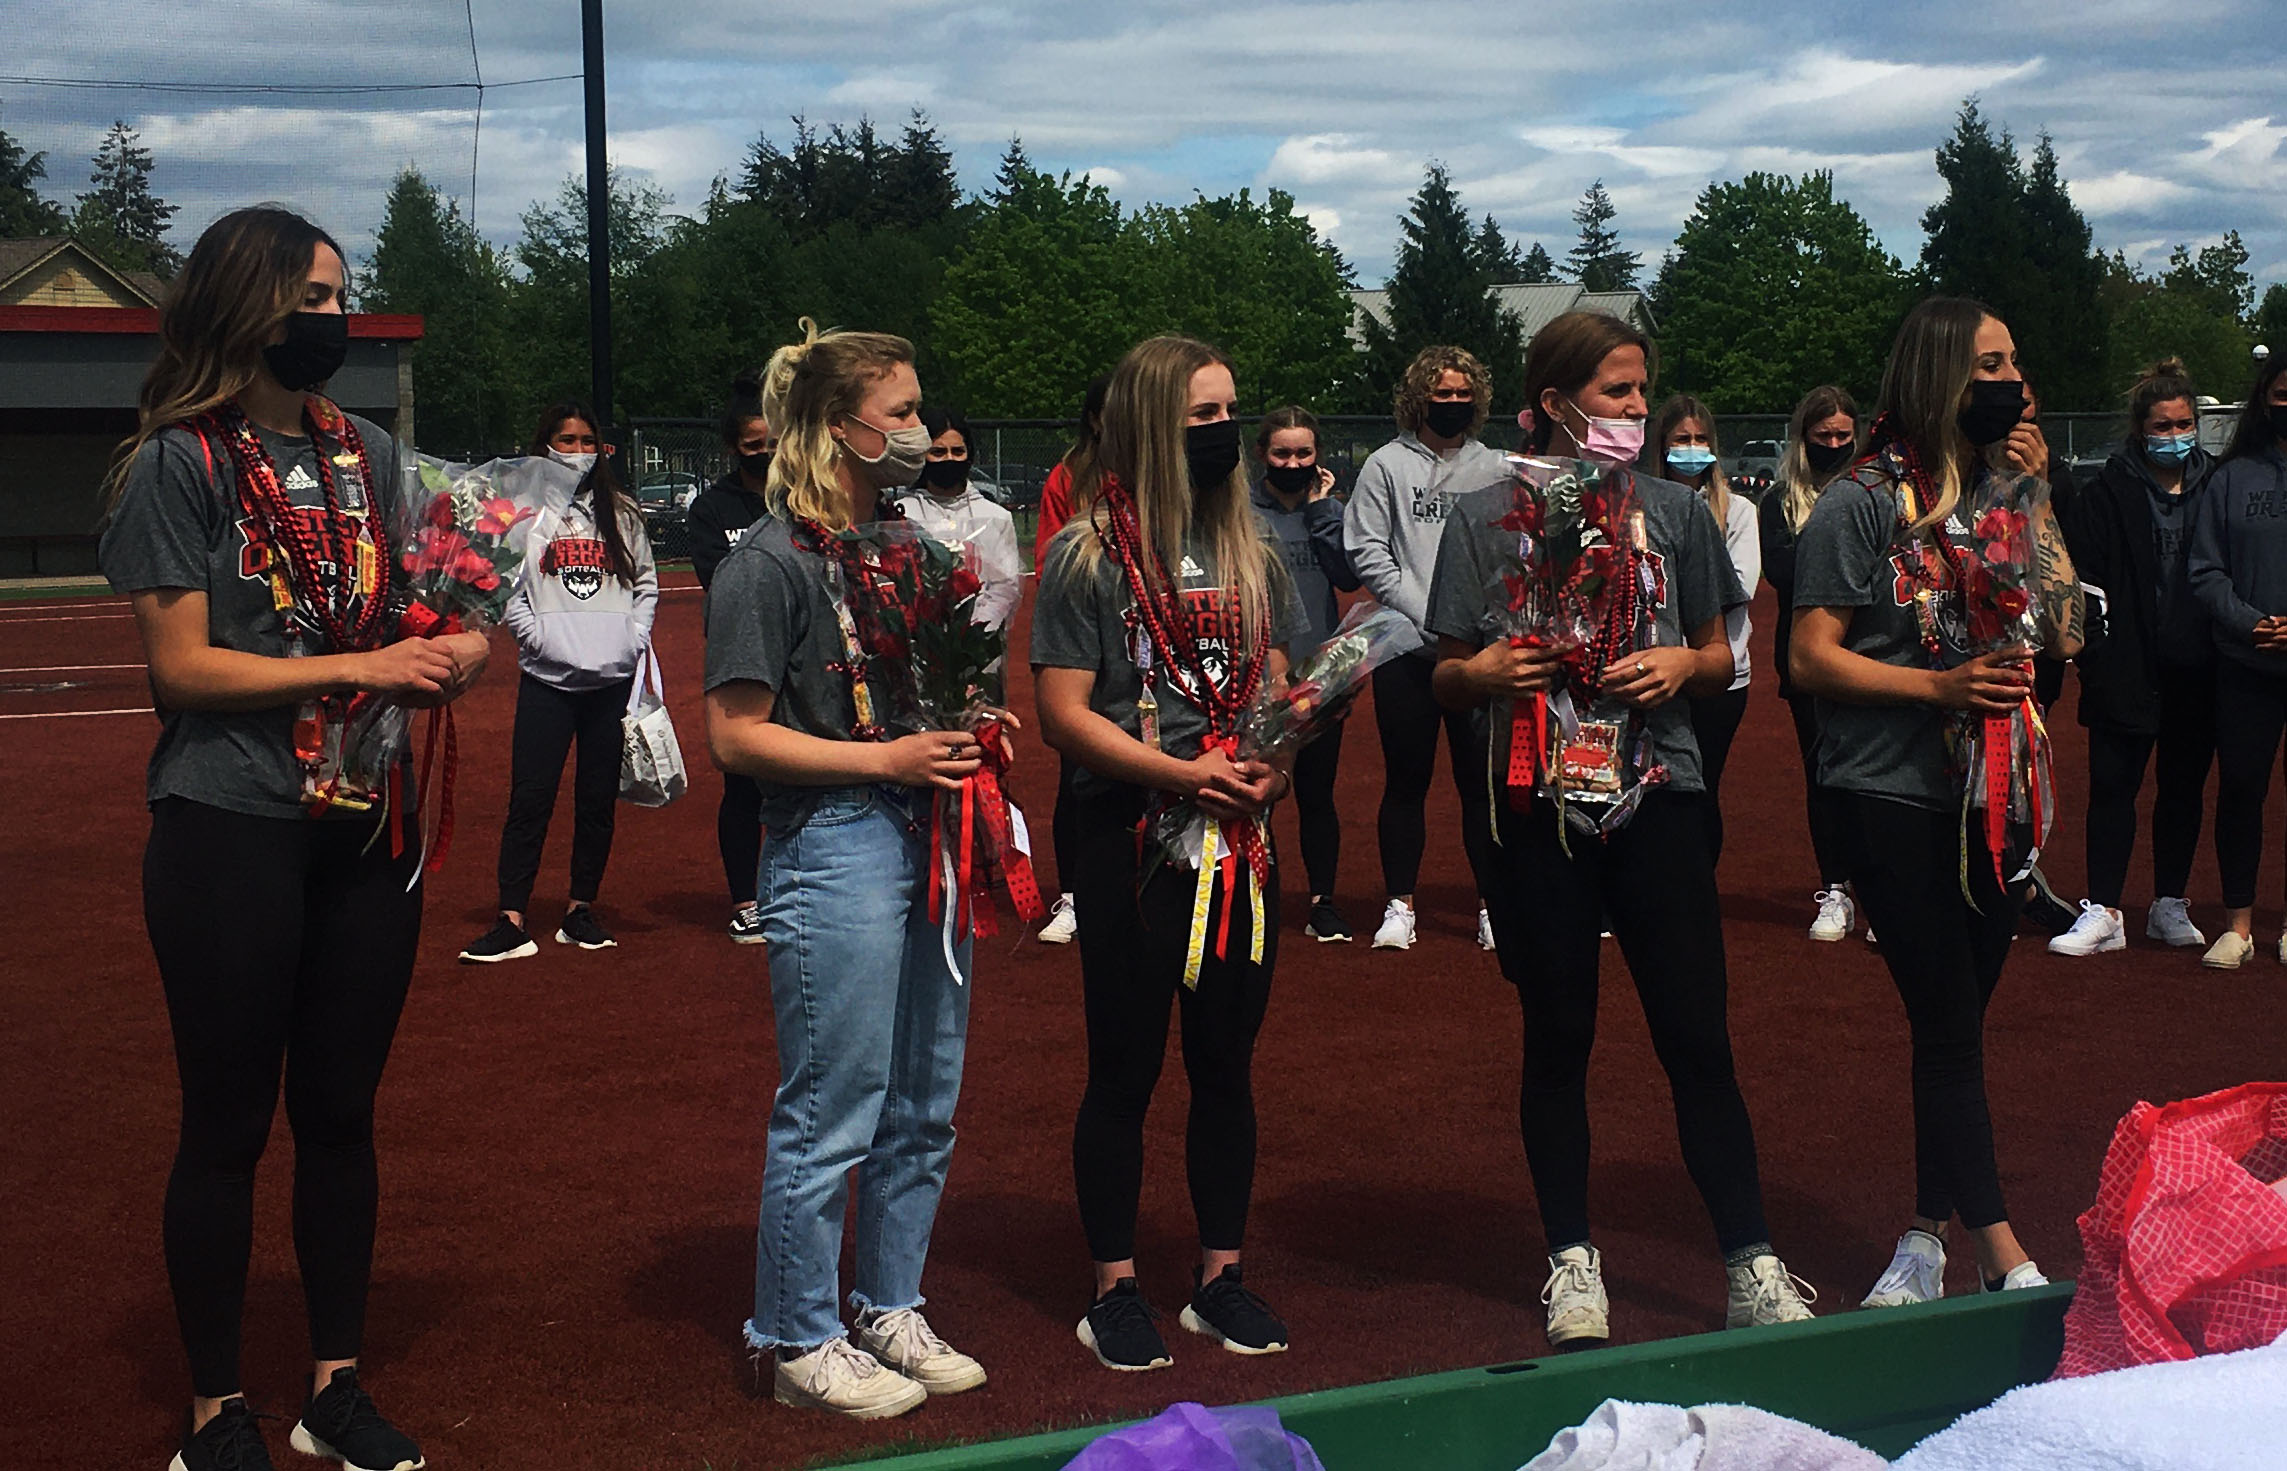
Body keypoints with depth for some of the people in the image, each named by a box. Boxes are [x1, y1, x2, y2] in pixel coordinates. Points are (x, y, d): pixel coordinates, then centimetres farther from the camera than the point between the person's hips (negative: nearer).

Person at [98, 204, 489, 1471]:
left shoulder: (365, 453, 11)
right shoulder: (179, 463, -7)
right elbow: (182, 664, -12)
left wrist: (443, 654, -2)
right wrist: (360, 669, -16)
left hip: (365, 830, 6)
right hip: (230, 835, -5)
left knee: (340, 1111, 13)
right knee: (229, 1122, 4)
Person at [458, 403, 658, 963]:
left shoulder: (621, 513, 14)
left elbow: (646, 581, 20)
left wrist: (637, 634, 6)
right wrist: (535, 634, -10)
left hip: (615, 679, 3)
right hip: (547, 679, -3)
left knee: (599, 800, 7)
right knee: (530, 800, -7)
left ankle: (581, 911, 18)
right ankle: (511, 923, -6)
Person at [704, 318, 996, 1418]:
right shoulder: (771, 564, -10)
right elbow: (736, 735, -13)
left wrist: (966, 727, 5)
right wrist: (887, 760, -18)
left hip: (922, 835, 8)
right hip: (833, 846, -8)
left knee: (924, 1109, 14)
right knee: (829, 1118, -1)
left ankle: (890, 1311, 29)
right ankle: (800, 1343, 13)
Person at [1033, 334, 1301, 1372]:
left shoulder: (1249, 551, 9)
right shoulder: (1088, 553, -7)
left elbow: (1277, 685, 15)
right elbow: (1064, 712, -11)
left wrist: (1278, 766, -6)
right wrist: (1180, 773, -20)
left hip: (1240, 837, 5)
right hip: (1131, 833, -5)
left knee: (1227, 1061, 12)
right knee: (1125, 1068, 4)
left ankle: (1220, 1277, 24)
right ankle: (1115, 1289, 15)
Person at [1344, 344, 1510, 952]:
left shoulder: (1496, 469, 11)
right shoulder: (1387, 465, 4)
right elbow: (1368, 553, -3)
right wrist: (1429, 616, -11)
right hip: (1407, 650, -1)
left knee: (1483, 780, 4)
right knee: (1406, 780, 3)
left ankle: (1492, 904, 13)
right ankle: (1400, 905, 12)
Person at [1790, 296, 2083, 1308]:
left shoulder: (2004, 491, 12)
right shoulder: (1863, 504, -6)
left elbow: (2063, 633, 5)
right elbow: (1812, 658, -10)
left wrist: (2036, 499, 0)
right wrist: (1938, 685, -20)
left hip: (1996, 796, 6)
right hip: (1895, 798, -6)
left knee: (1955, 1028, 10)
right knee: (1949, 1031, -7)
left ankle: (1927, 1239, 19)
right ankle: (2002, 1256, -3)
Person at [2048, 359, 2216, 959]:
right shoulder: (2108, 492, -2)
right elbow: (2081, 574, -5)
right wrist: (2098, 650, -11)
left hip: (2195, 668, 3)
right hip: (2129, 671, -3)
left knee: (2184, 785, 11)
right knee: (2112, 784, -3)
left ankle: (2171, 906, 21)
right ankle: (2103, 913, 0)